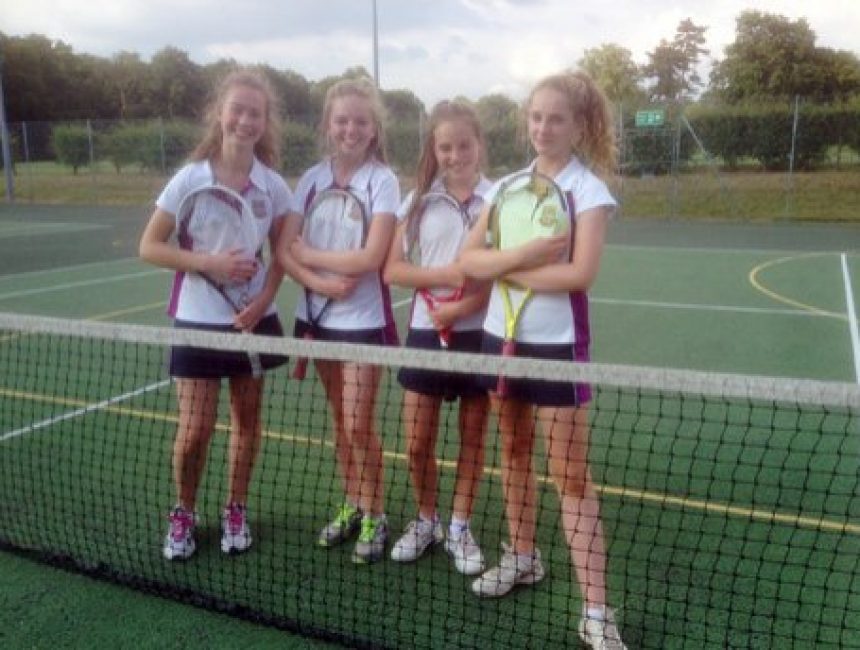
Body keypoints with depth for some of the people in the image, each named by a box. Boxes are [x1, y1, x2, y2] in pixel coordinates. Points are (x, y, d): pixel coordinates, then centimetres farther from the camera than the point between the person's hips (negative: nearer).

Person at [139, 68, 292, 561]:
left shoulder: (274, 186, -2)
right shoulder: (189, 179, -8)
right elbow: (150, 247, -6)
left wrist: (264, 300, -11)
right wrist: (209, 262, -19)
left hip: (254, 320, 2)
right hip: (199, 322, -2)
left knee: (247, 420, 12)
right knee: (194, 431, 0)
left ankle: (236, 511, 31)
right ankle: (184, 514, 25)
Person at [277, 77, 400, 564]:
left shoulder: (382, 180, -8)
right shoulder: (312, 178, 5)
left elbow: (371, 258, -18)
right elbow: (285, 251, -2)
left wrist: (310, 254, -10)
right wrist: (321, 283, -17)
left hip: (364, 318, -4)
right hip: (319, 315, 4)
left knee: (358, 425, -1)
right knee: (340, 422, 13)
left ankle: (375, 518, 18)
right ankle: (352, 507, 30)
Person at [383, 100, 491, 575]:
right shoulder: (418, 199, 3)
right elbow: (392, 269, -2)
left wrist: (462, 307, -19)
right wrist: (446, 274, -16)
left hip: (478, 332, -1)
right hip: (425, 331, 2)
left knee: (473, 437, 10)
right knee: (417, 441, 5)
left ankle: (460, 526, 28)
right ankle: (426, 520, 30)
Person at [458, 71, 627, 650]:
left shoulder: (589, 189, -8)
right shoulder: (507, 185, 7)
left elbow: (581, 272, -21)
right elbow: (470, 258, -3)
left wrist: (507, 270, -12)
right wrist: (526, 252, -18)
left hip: (557, 343, -5)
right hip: (502, 335, 6)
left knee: (571, 475, -2)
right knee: (514, 452, 17)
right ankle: (523, 556, 38)